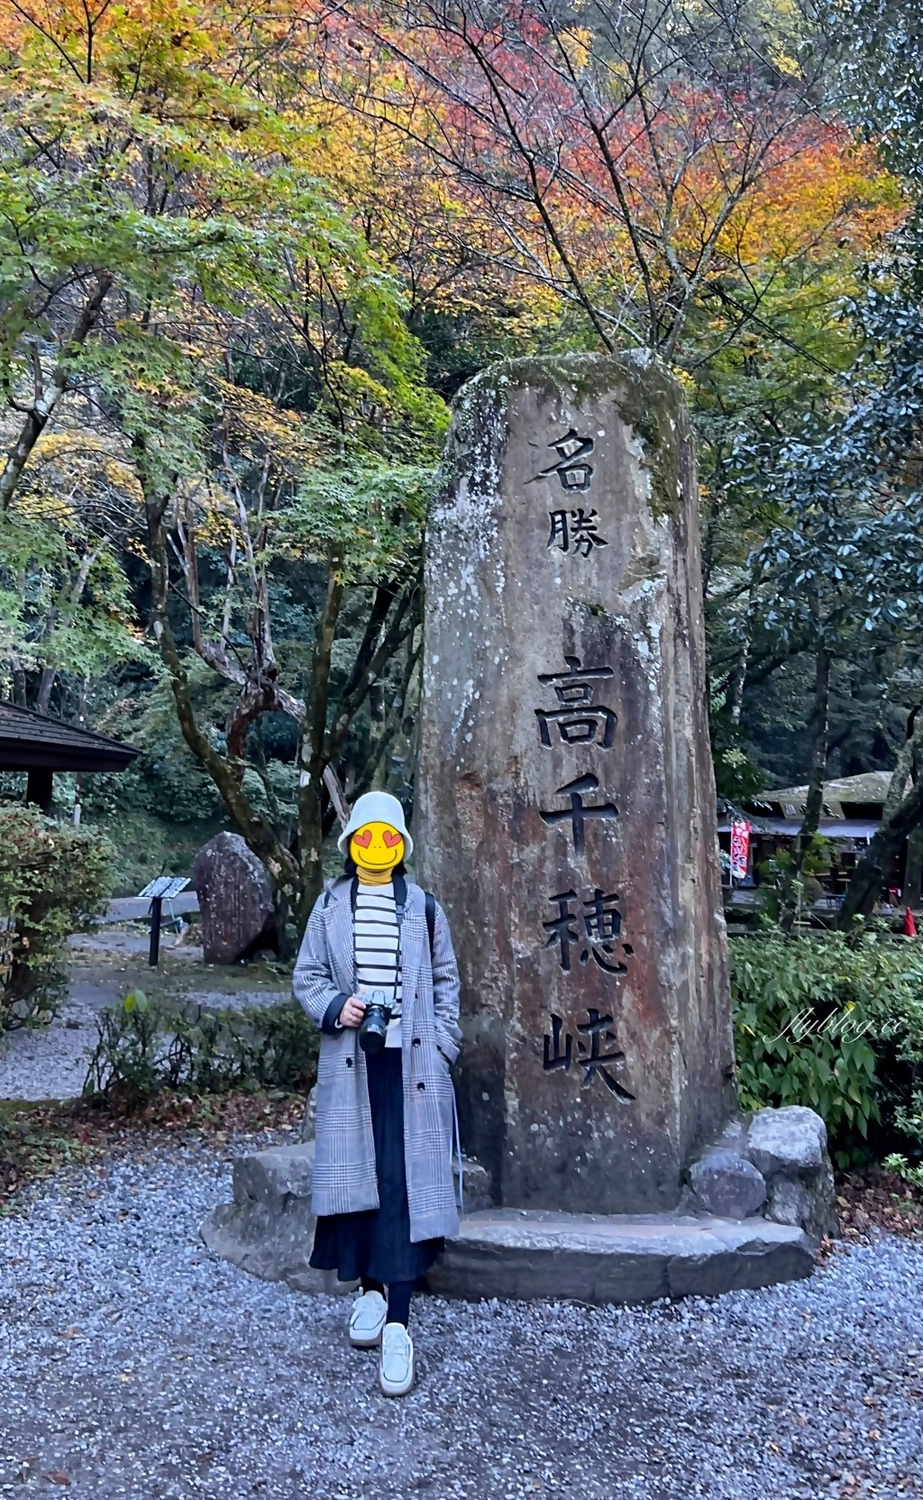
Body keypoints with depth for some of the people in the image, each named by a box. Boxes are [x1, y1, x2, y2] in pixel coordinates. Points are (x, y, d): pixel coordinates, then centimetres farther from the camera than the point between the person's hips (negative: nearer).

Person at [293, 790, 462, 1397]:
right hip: (350, 1060, 2)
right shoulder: (331, 906, 6)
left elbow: (446, 982, 8)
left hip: (411, 1062, -1)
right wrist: (335, 1006, -11)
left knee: (405, 1181, -5)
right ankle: (369, 1291, 29)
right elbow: (307, 976, 8)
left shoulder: (423, 907, 4)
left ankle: (398, 1323, 0)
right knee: (356, 1175, 8)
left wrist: (442, 1046, 0)